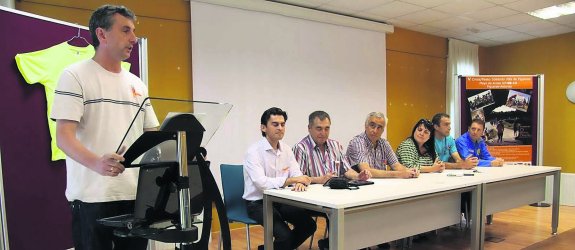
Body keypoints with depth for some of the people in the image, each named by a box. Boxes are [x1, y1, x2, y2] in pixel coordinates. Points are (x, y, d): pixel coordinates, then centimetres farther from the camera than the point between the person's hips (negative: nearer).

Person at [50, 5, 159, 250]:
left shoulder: (137, 84, 14)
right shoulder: (75, 75, -4)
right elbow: (64, 137, -13)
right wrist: (96, 163, -32)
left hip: (135, 194, 5)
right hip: (92, 196, -5)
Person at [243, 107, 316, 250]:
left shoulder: (286, 150, 6)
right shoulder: (254, 152, -16)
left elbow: (296, 174, -2)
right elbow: (261, 182, -27)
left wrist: (299, 183, -26)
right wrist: (292, 180, -24)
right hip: (258, 203, -7)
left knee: (309, 225, -4)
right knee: (285, 234, -24)